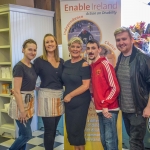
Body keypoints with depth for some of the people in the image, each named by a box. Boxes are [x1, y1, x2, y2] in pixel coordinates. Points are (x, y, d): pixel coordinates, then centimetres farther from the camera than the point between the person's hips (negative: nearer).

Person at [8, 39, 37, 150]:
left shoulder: (33, 66, 7)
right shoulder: (19, 66, -17)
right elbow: (17, 91, -20)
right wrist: (22, 110, -20)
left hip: (30, 102, 8)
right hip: (20, 102, -8)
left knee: (23, 134, 15)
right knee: (27, 135, -1)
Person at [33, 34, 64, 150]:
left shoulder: (61, 61, 9)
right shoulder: (39, 61, -5)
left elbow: (64, 80, 11)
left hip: (59, 96, 5)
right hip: (46, 96, -5)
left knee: (54, 129, 14)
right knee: (49, 130, -1)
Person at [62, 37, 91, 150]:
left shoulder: (84, 65, -12)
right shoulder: (66, 64, 7)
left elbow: (86, 85, -18)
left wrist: (70, 95, -13)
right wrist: (66, 96, 5)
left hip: (80, 102, -6)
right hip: (68, 102, 6)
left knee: (77, 130, 1)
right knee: (70, 129, 11)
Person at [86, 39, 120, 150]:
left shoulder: (105, 64, -10)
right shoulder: (91, 66, 13)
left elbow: (115, 88, -14)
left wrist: (105, 105, -16)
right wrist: (100, 105, 8)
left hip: (109, 109, -8)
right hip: (100, 109, 8)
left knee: (110, 140, -4)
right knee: (104, 139, 14)